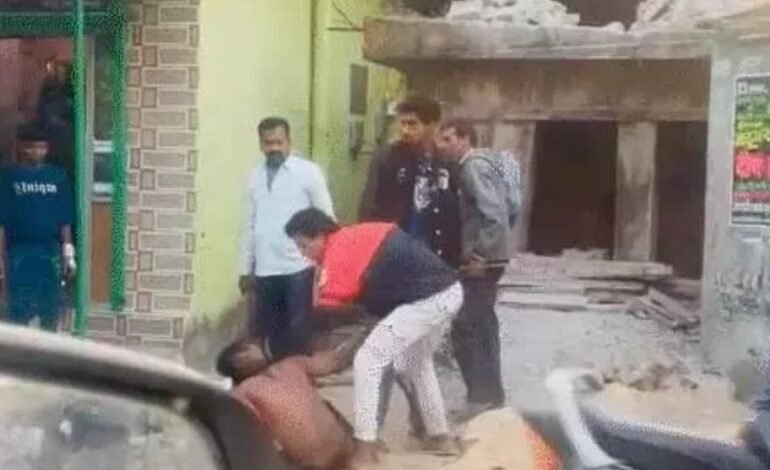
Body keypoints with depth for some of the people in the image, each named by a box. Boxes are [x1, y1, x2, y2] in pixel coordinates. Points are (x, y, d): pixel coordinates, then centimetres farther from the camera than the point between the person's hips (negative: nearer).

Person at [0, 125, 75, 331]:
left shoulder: (58, 176, 5)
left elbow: (65, 219, 6)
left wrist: (68, 254, 2)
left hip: (50, 251, 2)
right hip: (19, 251, -2)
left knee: (51, 308, 7)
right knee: (19, 308, 1)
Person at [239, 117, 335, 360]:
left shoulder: (308, 172, -3)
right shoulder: (255, 176, 10)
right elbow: (251, 225, 14)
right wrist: (246, 269, 12)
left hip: (298, 268, -4)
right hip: (264, 271, 4)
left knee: (297, 333, 2)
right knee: (270, 332, 9)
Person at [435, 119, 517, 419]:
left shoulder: (473, 166, -14)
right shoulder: (478, 164, 15)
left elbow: (495, 214, -25)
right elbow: (500, 208, 18)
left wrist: (480, 255, -22)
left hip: (482, 260, -10)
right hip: (487, 257, 10)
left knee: (465, 327, -7)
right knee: (482, 325, 15)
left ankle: (483, 395, -2)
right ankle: (489, 392, 22)